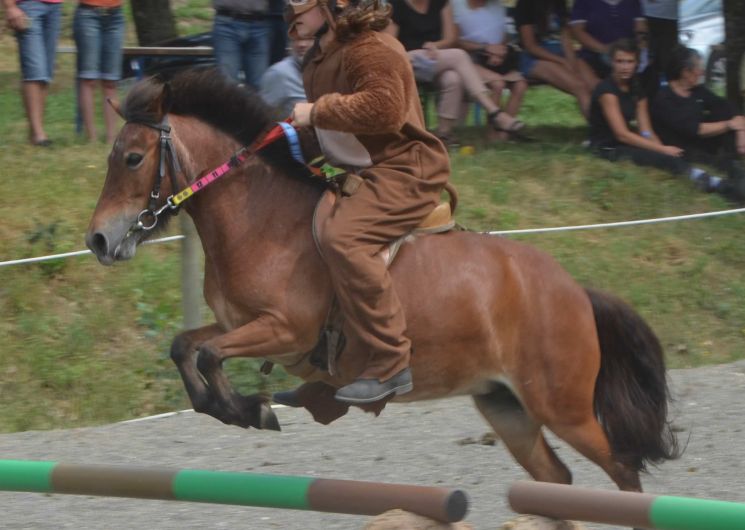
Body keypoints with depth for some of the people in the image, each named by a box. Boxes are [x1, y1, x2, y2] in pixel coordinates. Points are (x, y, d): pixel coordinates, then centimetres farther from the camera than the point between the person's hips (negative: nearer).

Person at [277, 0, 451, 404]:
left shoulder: (369, 49, -18)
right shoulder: (322, 56, 15)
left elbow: (384, 107, -33)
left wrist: (318, 112, -25)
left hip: (404, 170, -12)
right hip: (357, 173, 12)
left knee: (341, 237, -34)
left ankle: (391, 363, -31)